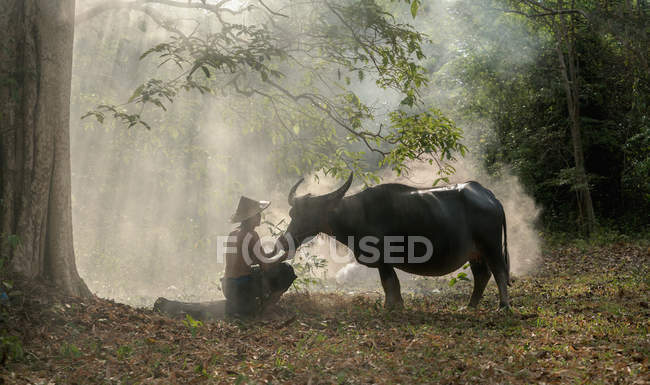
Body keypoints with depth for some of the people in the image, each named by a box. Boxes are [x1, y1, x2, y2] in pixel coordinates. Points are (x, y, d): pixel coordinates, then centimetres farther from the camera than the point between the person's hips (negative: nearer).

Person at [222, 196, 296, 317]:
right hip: (243, 288, -8)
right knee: (285, 269, 0)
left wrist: (274, 252, 20)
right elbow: (264, 265, -11)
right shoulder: (251, 235, -13)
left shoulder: (233, 233, 12)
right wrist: (285, 256, 5)